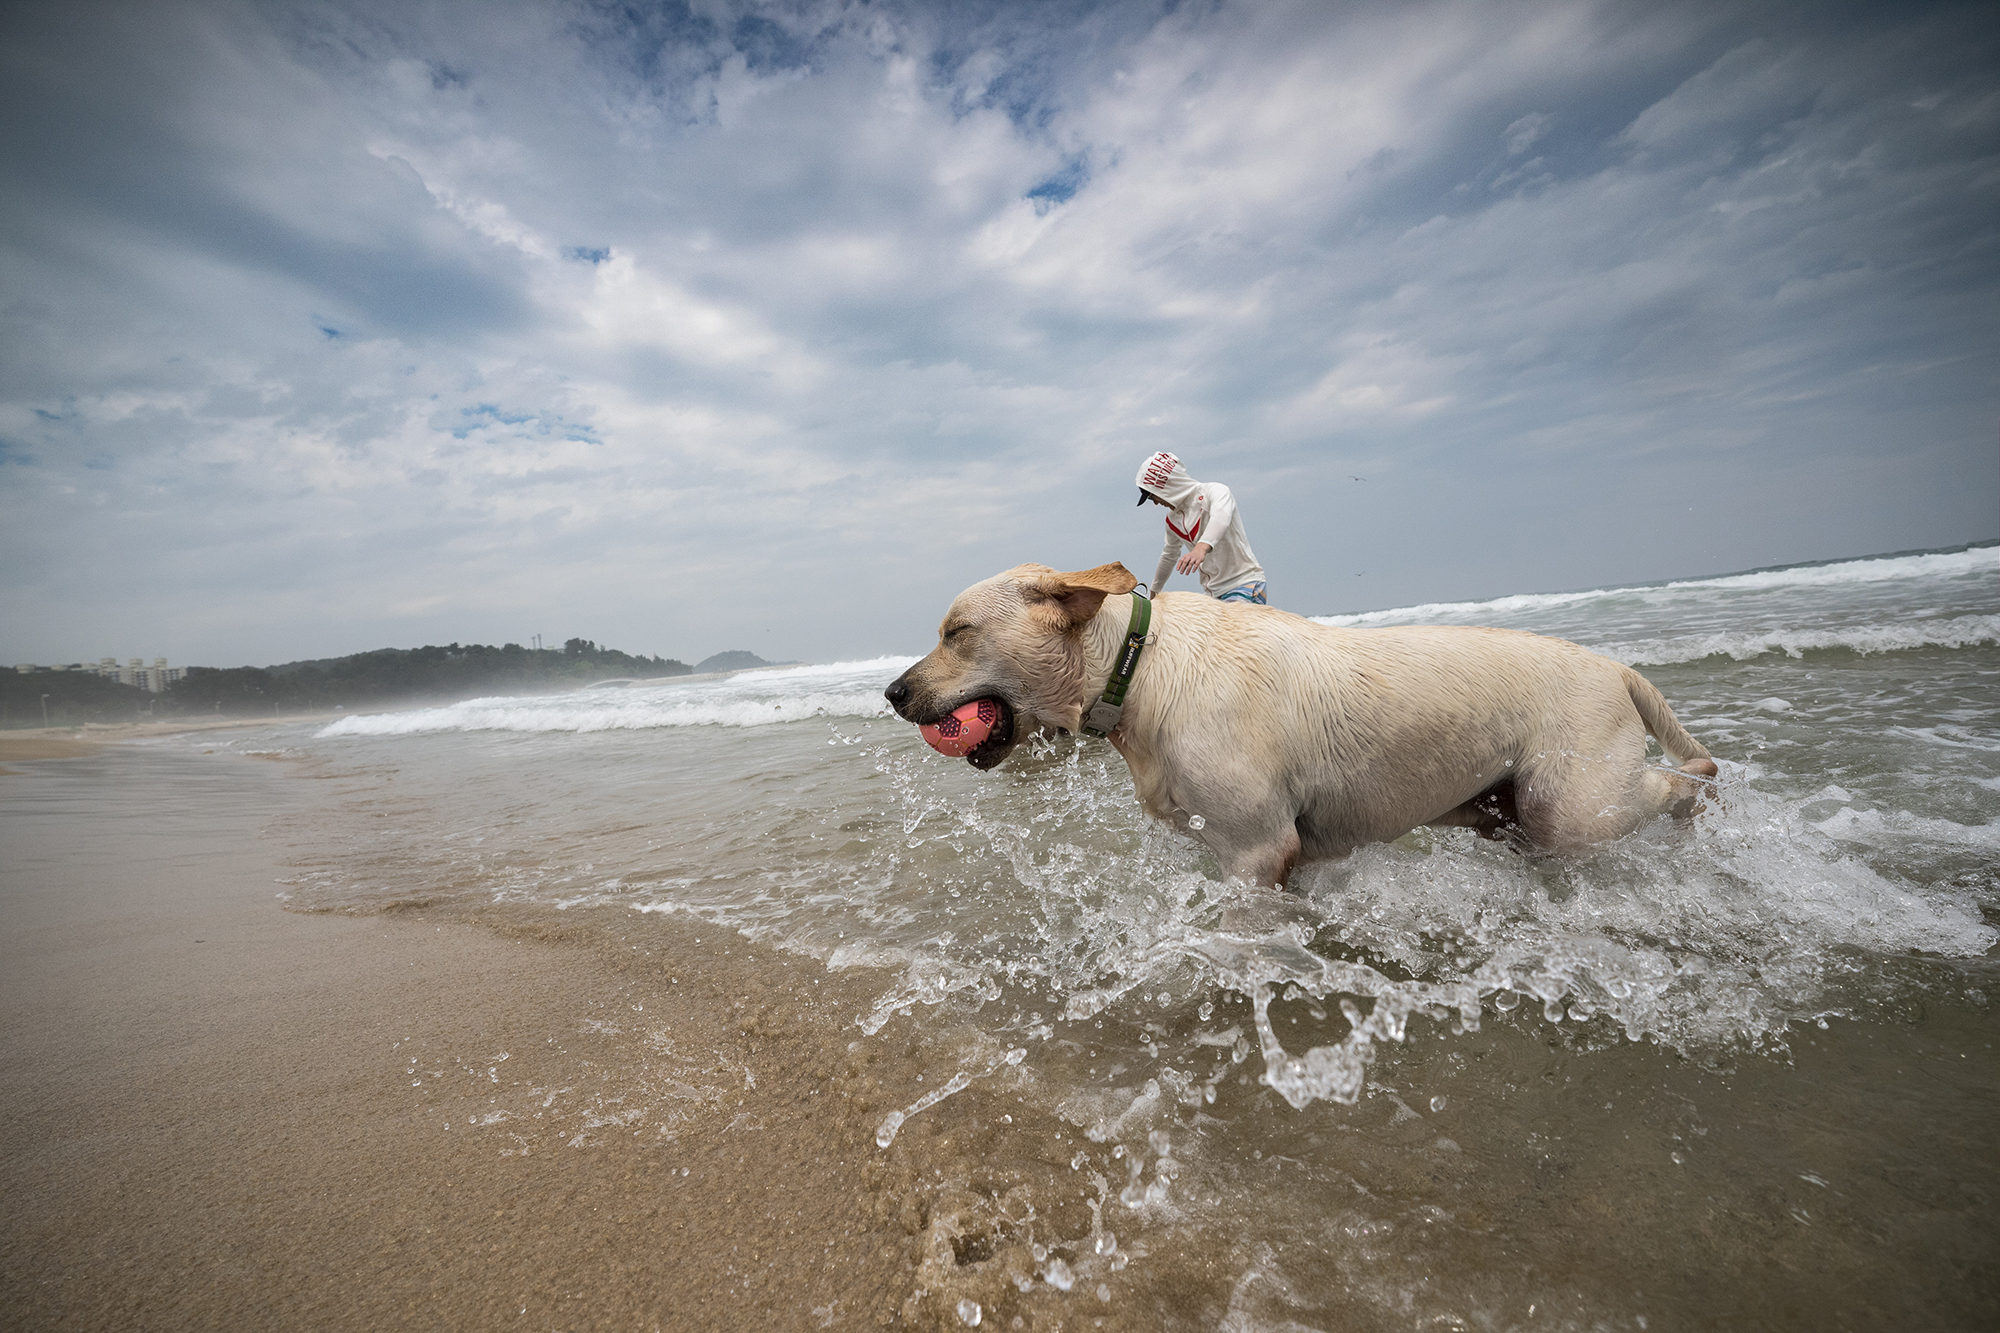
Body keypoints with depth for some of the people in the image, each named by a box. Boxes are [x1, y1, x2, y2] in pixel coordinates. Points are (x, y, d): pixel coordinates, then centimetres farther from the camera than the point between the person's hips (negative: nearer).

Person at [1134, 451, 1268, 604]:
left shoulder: (1214, 491, -9)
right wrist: (1155, 589, 42)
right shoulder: (1172, 519, 13)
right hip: (1213, 594, 7)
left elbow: (1220, 518, -32)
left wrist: (1202, 547, -51)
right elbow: (1169, 556, 30)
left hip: (1245, 583, -7)